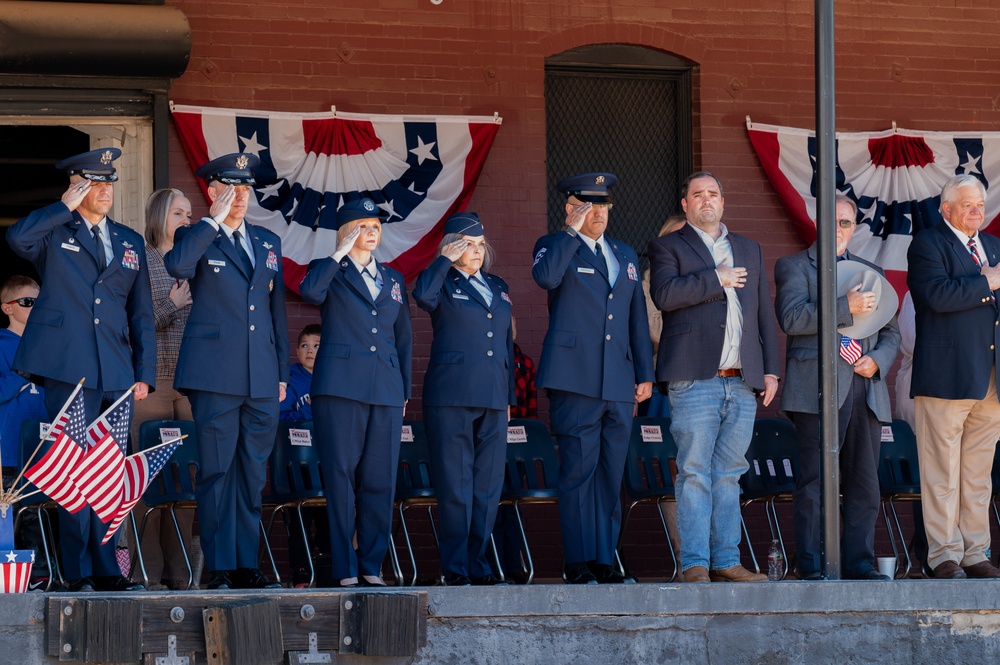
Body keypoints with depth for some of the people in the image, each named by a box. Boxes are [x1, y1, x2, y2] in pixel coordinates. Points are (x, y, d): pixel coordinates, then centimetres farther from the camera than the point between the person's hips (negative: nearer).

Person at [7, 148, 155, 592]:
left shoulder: (130, 243, 19)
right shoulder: (54, 234, 7)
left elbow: (141, 315, 18)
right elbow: (17, 238, -18)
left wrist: (145, 373, 10)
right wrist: (66, 207, -9)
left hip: (116, 374, 4)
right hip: (69, 371, -4)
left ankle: (107, 572, 8)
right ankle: (79, 573, -5)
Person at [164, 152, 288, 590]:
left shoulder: (268, 243, 18)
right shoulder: (197, 238, 3)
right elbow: (177, 265, -22)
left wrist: (282, 372, 16)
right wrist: (213, 221, -14)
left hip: (261, 380, 5)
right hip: (215, 374, -5)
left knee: (252, 474, 6)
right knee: (217, 472, -4)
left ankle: (246, 565, 11)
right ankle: (220, 567, -1)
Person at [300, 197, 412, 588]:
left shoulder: (393, 280, 20)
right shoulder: (329, 273, 7)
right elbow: (310, 292, -18)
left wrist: (405, 391, 16)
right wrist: (340, 253, -10)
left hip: (386, 391, 4)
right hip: (340, 387, -4)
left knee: (380, 480, 1)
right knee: (340, 477, -5)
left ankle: (371, 566, 7)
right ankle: (344, 569, -3)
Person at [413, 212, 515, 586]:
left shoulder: (498, 288, 19)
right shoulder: (445, 285, 2)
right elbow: (422, 294, -23)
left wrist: (509, 397, 17)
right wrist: (445, 260, -11)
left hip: (492, 400, 6)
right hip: (451, 397, -5)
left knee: (488, 485, 5)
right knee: (455, 484, -4)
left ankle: (477, 565, 12)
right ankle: (455, 567, -1)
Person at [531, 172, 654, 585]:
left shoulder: (625, 255, 20)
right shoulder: (556, 247, 4)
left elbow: (637, 318, 22)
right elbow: (545, 276, -20)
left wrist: (645, 374, 16)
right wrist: (572, 230, -13)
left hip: (618, 387, 5)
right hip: (575, 381, -5)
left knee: (610, 477, 5)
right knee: (578, 473, -7)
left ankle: (604, 562, 9)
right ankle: (578, 565, -5)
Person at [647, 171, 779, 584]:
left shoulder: (749, 251, 22)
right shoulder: (668, 247, 8)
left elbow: (765, 314, 19)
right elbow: (664, 294, -12)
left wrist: (770, 369, 11)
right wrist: (716, 279, -9)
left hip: (742, 382, 4)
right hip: (694, 380, -4)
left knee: (728, 475, 5)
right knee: (695, 473, -8)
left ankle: (726, 562, 7)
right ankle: (694, 564, -8)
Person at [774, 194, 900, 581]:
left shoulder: (870, 272, 23)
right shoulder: (794, 267, 8)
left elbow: (890, 331, 22)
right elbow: (791, 318, -9)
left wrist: (878, 360, 1)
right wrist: (845, 307, -16)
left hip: (866, 388, 5)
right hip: (819, 388, -5)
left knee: (865, 483, 3)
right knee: (815, 481, -8)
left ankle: (859, 564, 7)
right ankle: (811, 567, -6)